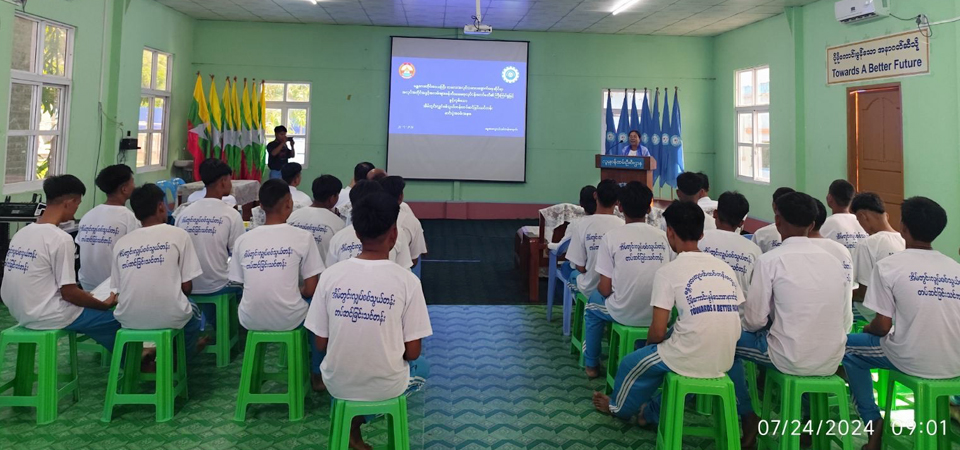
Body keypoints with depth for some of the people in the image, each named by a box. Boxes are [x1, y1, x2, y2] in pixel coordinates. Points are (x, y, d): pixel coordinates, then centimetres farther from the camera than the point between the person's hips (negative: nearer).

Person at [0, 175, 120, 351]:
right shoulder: (60, 238, -19)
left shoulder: (22, 232, 6)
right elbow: (68, 292, -18)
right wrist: (104, 304, -3)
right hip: (47, 317, -9)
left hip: (21, 312, 9)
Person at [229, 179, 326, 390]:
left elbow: (245, 284, 9)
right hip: (288, 320, -3)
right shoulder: (303, 236, -8)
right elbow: (311, 290, -7)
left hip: (250, 321, 4)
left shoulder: (243, 240, 1)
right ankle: (316, 375, 33)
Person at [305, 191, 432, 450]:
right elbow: (412, 352, -12)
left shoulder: (331, 275, -11)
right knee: (421, 367, 30)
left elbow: (321, 345, -3)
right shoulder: (407, 280, -18)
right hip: (386, 387, -3)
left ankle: (351, 420, 20)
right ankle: (356, 423, 18)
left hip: (338, 384, 4)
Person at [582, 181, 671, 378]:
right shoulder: (663, 237, -3)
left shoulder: (612, 236, -11)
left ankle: (592, 364, 38)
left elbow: (605, 289, -10)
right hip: (658, 314, 3)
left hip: (624, 314, -3)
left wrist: (600, 288, 15)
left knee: (594, 303, 30)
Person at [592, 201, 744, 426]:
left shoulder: (668, 272, -11)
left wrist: (649, 346, 12)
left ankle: (619, 407, 48)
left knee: (631, 363, 22)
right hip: (724, 360, 6)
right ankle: (654, 412, 44)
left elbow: (658, 332, -10)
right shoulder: (726, 268, 5)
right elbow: (728, 322, 9)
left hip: (690, 359, -5)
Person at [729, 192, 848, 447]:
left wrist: (753, 325, 13)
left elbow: (754, 321, -11)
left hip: (791, 360, -5)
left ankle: (748, 418, 18)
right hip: (831, 361, 5)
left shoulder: (771, 260, -11)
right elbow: (828, 315, 15)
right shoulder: (834, 261, 4)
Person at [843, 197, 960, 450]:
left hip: (913, 361, -5)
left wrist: (867, 330, 14)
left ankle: (874, 423, 15)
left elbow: (883, 326, -9)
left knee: (850, 346, 21)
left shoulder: (888, 266, -9)